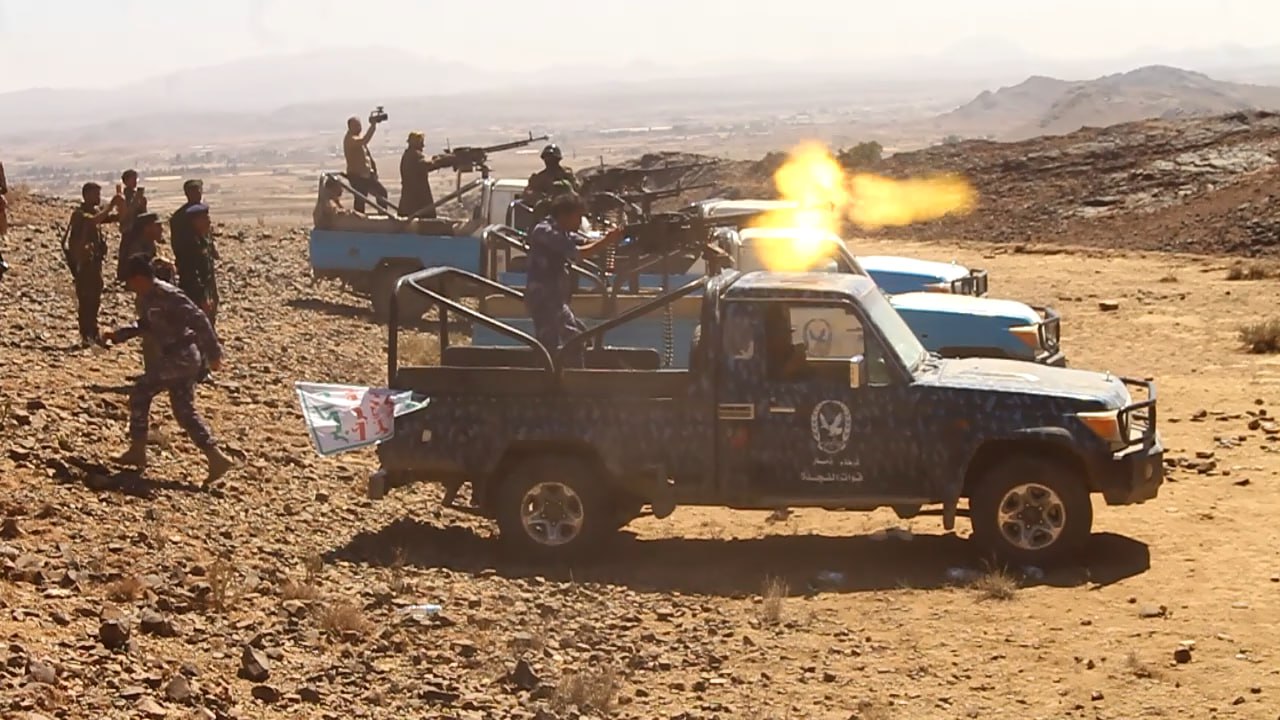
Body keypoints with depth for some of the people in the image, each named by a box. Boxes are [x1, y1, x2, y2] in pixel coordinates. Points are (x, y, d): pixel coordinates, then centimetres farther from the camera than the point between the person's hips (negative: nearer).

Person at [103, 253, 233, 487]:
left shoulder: (167, 295, -18)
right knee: (185, 412, 9)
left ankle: (137, 451, 6)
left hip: (181, 356, -10)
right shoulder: (145, 298, 11)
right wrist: (118, 335, 16)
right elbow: (145, 326, 29)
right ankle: (216, 458, 6)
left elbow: (198, 319, -20)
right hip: (179, 356, 10)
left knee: (140, 393, -2)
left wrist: (213, 353, -21)